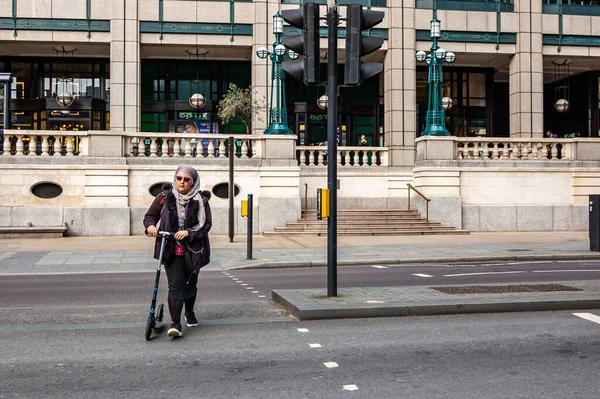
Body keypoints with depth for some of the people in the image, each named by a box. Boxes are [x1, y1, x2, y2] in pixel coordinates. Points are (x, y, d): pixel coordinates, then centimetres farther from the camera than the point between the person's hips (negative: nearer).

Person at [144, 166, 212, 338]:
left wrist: (188, 232, -20)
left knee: (190, 283, 18)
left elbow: (207, 224, -5)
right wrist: (150, 225, -16)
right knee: (175, 285, -13)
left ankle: (190, 313, 43)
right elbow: (150, 215, 7)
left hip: (193, 251, 2)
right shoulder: (164, 196, -1)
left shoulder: (201, 200, -2)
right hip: (171, 250, -1)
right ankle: (175, 323, -12)